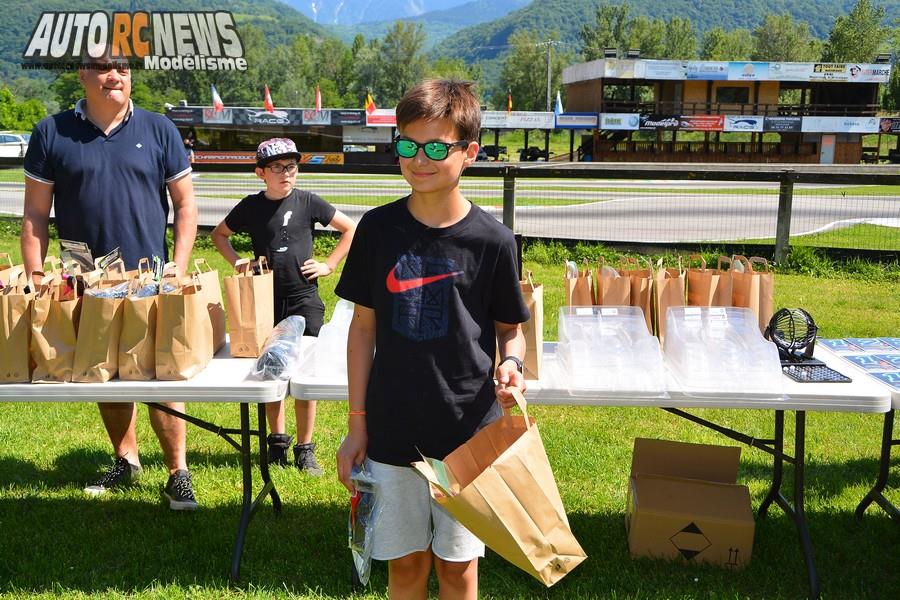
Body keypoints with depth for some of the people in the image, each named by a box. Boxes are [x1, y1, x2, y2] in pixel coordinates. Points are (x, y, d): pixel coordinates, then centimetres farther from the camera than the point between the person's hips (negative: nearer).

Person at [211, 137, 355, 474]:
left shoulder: (308, 203, -2)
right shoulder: (251, 206, 2)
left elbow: (350, 229, 6)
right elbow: (219, 235, 18)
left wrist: (328, 265, 0)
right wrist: (237, 263, 5)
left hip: (304, 298, -2)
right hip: (265, 299, 2)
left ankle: (305, 448, 10)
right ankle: (277, 440, 26)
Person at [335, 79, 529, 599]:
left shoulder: (492, 240, -9)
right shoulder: (378, 229, -4)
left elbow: (511, 328, 4)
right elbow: (364, 326, 3)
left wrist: (511, 363, -20)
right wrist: (357, 425, 2)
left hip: (469, 433, -1)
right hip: (393, 432, 1)